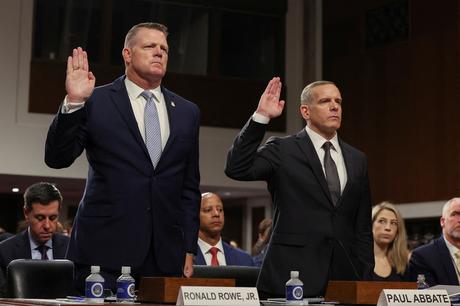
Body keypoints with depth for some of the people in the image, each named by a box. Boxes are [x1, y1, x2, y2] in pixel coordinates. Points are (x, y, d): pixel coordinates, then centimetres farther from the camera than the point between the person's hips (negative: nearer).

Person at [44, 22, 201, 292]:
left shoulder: (187, 112, 13)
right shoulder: (96, 102, 3)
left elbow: (189, 187, 14)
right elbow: (57, 158, -4)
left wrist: (189, 249, 9)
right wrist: (73, 104, -17)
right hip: (105, 249, -3)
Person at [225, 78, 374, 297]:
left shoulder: (357, 160, 14)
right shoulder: (282, 150, 1)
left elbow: (362, 228, 15)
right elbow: (236, 169, -15)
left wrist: (365, 278, 9)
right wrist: (261, 117, -18)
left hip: (343, 278, 4)